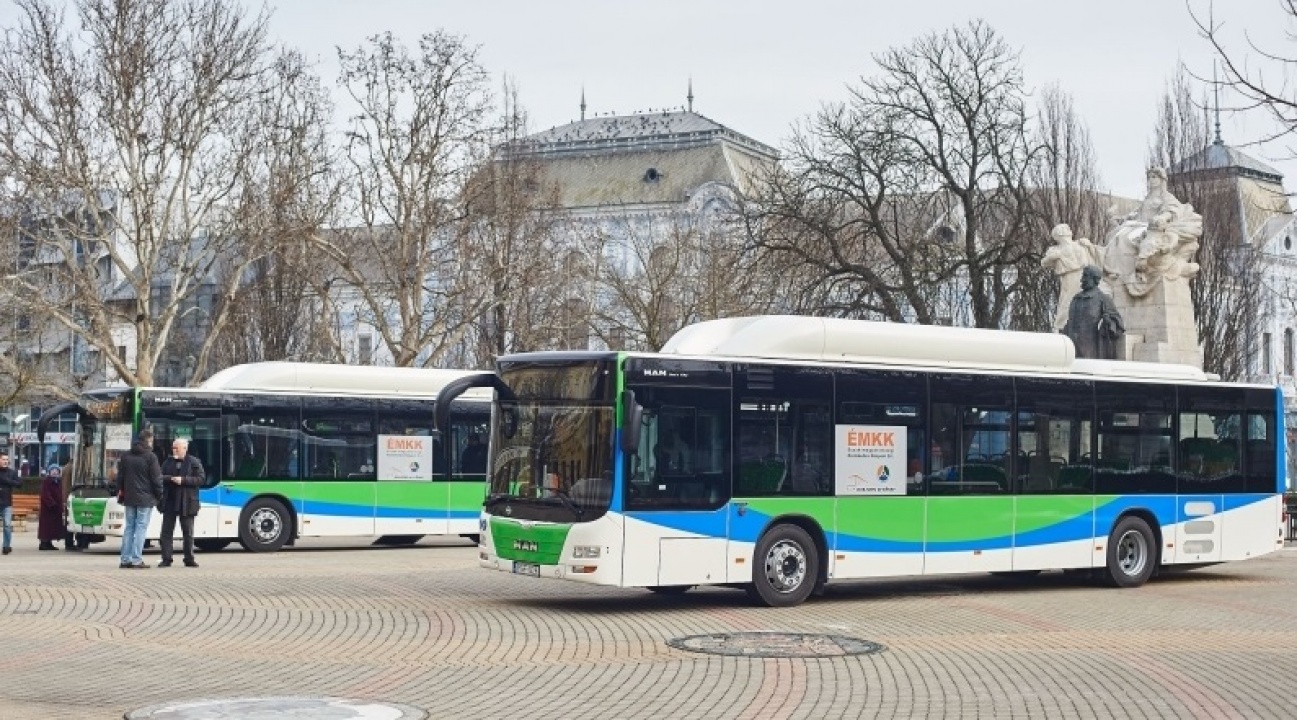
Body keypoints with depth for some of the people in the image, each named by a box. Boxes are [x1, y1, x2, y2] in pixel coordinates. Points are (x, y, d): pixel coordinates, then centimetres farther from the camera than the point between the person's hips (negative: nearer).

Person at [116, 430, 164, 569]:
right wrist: (159, 496, 1)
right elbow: (157, 479, -8)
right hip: (145, 499, -6)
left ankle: (125, 559, 9)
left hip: (129, 498, 6)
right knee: (141, 527, -4)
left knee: (129, 527, 10)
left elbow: (120, 477, 14)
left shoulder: (126, 457, 10)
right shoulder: (150, 457, -8)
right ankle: (136, 560, -8)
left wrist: (121, 494, 21)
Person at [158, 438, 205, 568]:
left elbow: (201, 479, -8)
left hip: (186, 503, -3)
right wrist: (170, 479, -15)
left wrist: (183, 480, -17)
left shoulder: (194, 462, -1)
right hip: (169, 502, 3)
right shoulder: (168, 462, 11)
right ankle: (166, 559, 5)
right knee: (166, 532, 1)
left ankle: (189, 559, 13)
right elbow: (160, 477, 6)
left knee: (188, 533, 5)